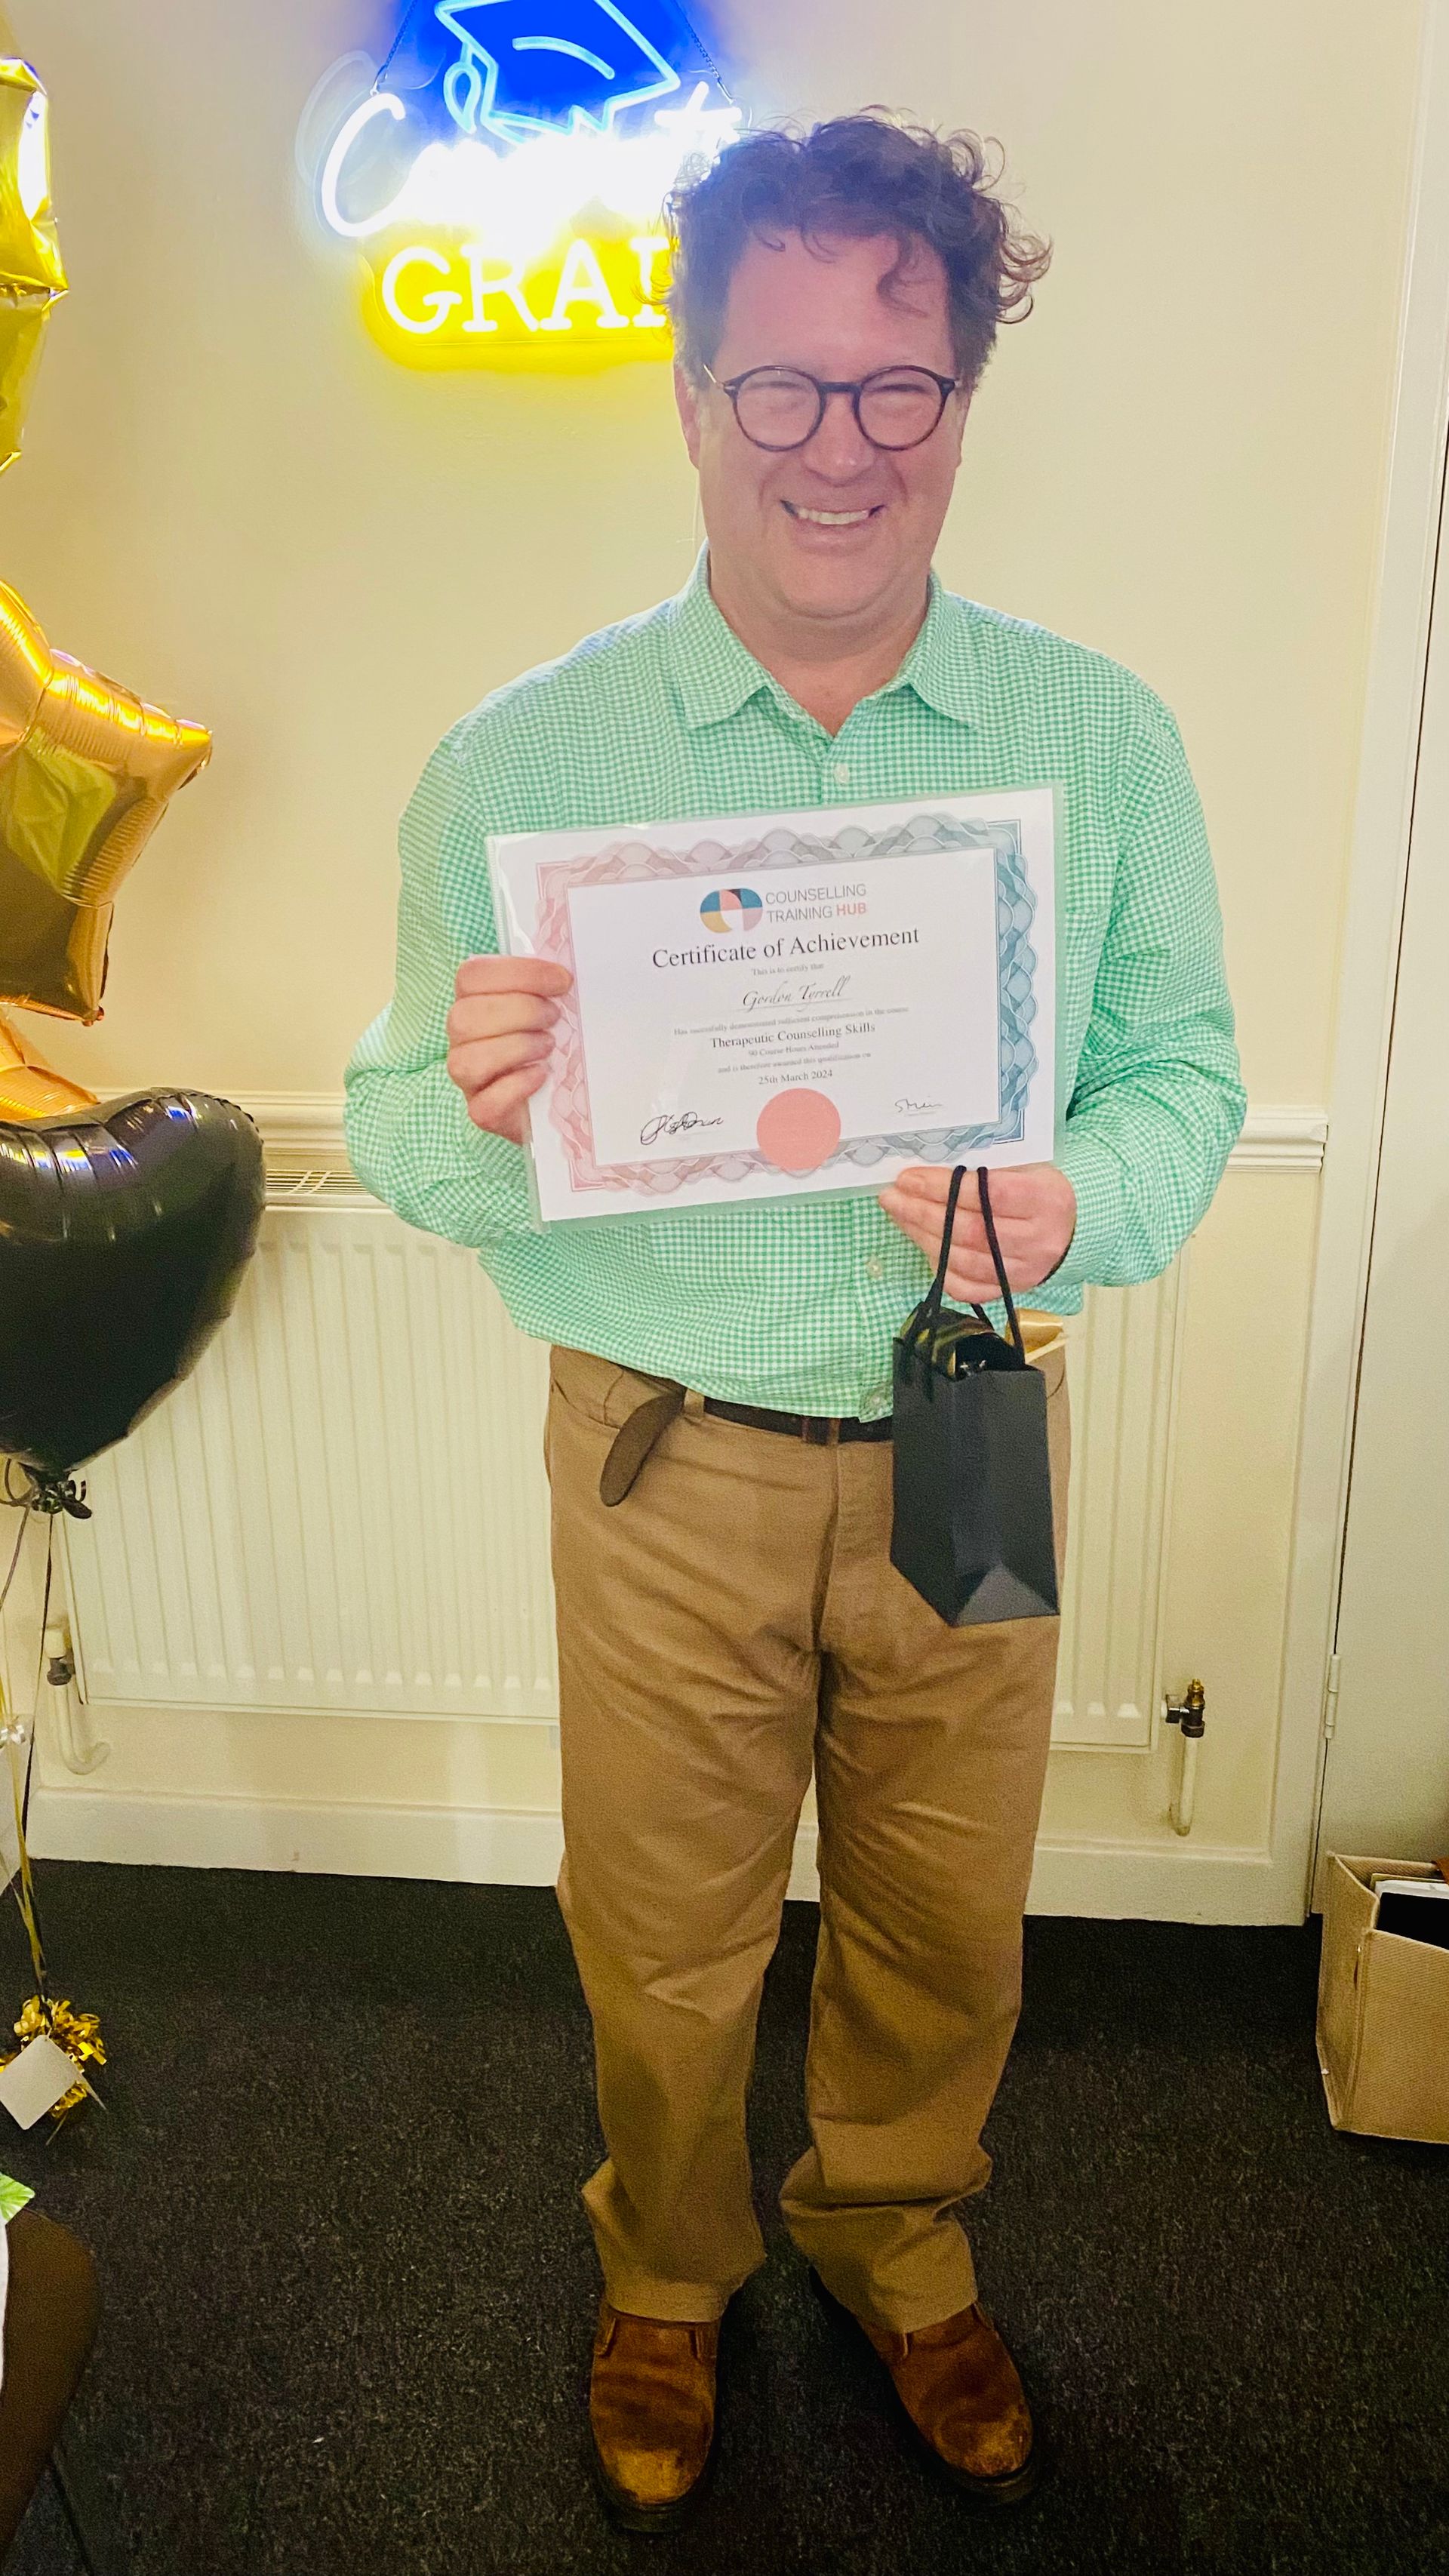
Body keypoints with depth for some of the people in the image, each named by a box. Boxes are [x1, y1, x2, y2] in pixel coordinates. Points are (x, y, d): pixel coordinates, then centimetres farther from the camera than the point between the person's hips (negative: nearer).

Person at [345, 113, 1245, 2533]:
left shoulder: (1103, 737, -3)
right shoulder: (518, 759, -7)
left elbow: (1185, 1068, 0)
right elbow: (394, 1135, -5)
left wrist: (1078, 1204, -22)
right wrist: (473, 1106, -29)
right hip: (670, 1453, -1)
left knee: (944, 1924, 21)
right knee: (661, 1942, 17)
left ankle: (896, 2235, 53)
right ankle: (667, 2273, 49)